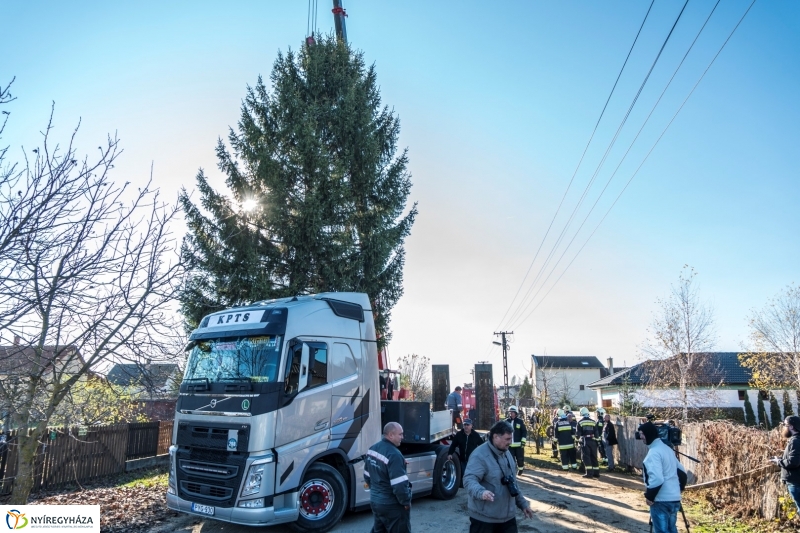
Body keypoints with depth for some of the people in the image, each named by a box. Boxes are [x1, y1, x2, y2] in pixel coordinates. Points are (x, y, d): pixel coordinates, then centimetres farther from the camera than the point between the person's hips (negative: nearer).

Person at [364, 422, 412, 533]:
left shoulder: (373, 449, 4)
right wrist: (406, 502, -12)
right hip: (392, 505, -8)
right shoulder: (394, 454, -25)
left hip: (375, 501, 9)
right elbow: (399, 485, -26)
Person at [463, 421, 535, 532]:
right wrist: (481, 492, -50)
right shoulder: (479, 455, -20)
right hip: (484, 518, -8)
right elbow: (469, 479, -31)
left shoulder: (507, 453, 10)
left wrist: (523, 503, 22)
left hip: (507, 516, 8)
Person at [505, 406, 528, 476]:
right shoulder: (506, 421, 3)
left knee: (520, 458, 7)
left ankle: (520, 469, 28)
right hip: (509, 444, 2)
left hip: (519, 444, -2)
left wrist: (523, 441, -8)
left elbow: (524, 431, -1)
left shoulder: (520, 421, -3)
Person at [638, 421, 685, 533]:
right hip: (674, 498, 9)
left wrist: (649, 496, -15)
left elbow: (657, 479, -26)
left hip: (661, 500, -9)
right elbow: (682, 471, 19)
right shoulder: (667, 448, 12)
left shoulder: (654, 452, -18)